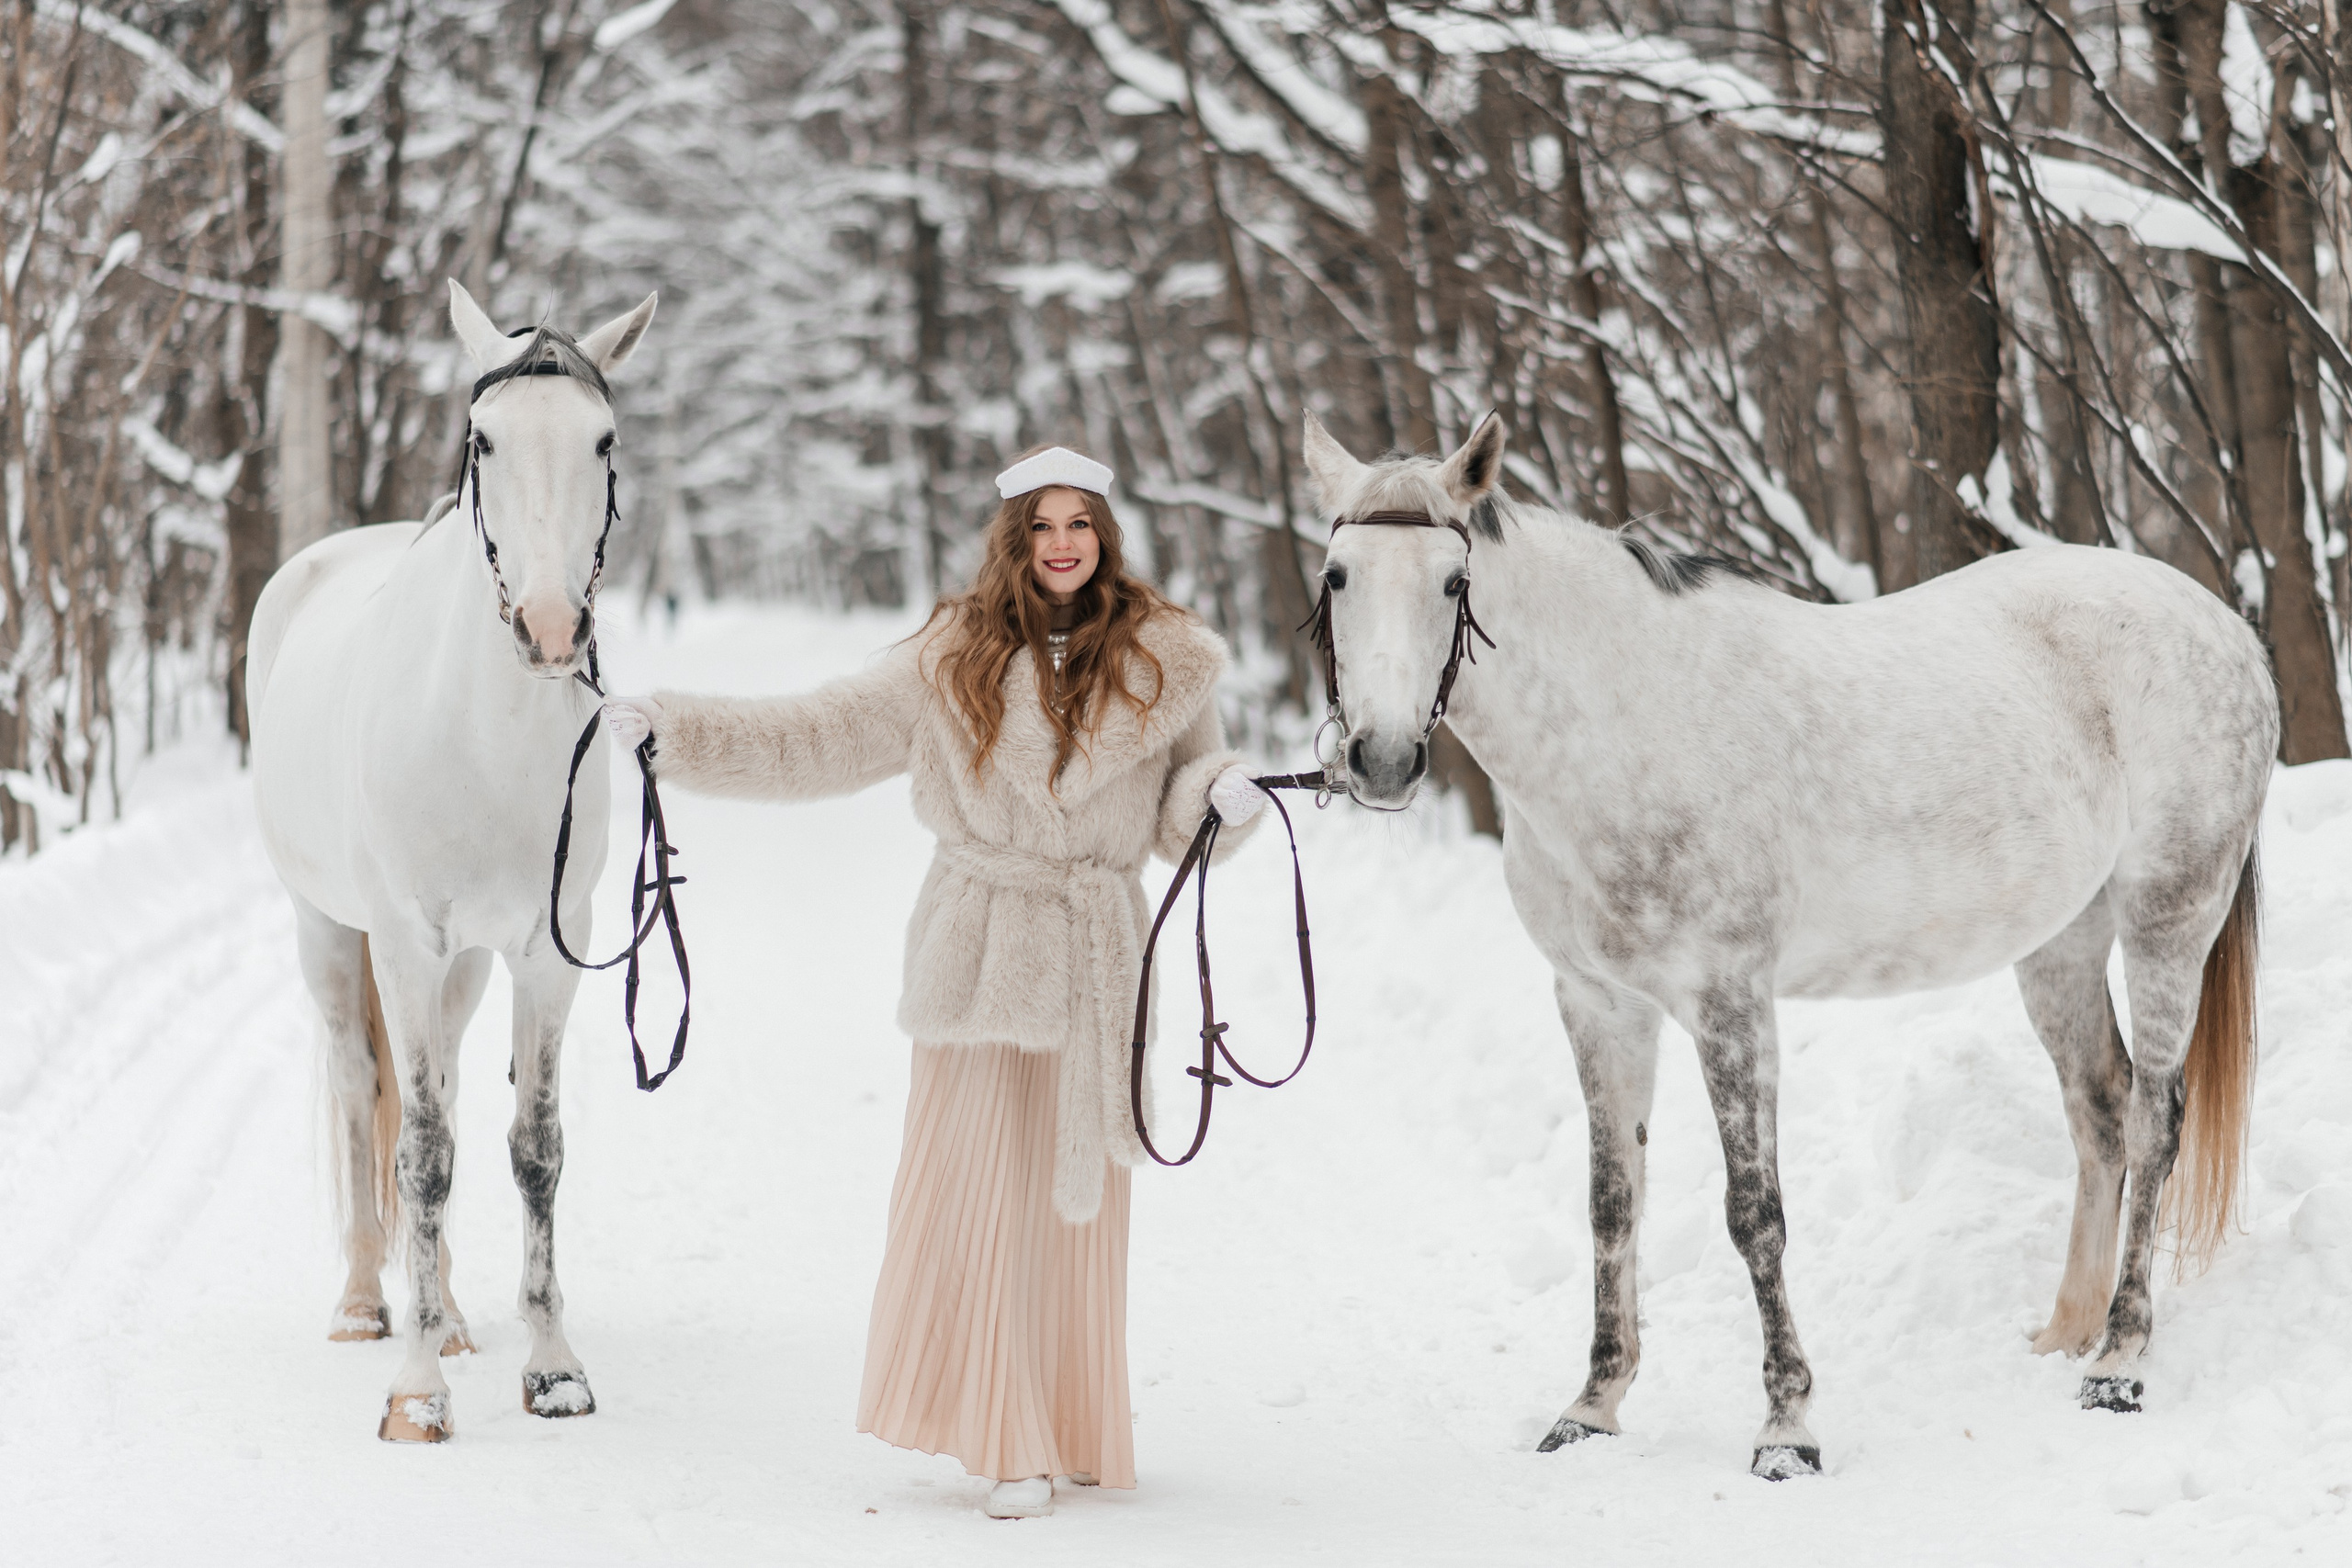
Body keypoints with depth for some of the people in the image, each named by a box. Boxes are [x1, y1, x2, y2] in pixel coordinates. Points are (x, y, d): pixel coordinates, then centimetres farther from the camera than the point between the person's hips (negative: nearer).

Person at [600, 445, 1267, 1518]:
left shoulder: (1163, 666, 2)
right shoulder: (955, 663, 0)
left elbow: (1181, 822, 8)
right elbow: (817, 738, 3)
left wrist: (1224, 795, -15)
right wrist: (671, 733, -2)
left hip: (1100, 963, 1)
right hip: (983, 958, -1)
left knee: (1083, 1200, 8)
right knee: (976, 1186, -5)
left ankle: (1079, 1432, 21)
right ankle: (1004, 1443, 4)